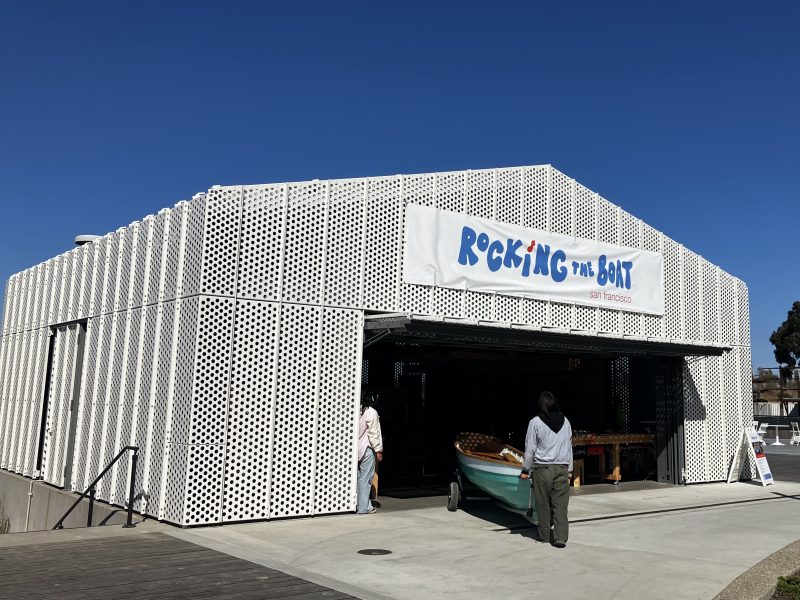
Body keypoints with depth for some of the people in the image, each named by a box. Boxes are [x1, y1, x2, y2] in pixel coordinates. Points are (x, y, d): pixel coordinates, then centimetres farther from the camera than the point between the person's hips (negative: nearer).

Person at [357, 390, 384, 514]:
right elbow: (373, 433, -11)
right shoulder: (371, 412, -9)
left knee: (358, 478, 10)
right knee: (365, 479, -2)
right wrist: (378, 450, -6)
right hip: (367, 449, -6)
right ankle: (363, 508, -1)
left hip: (356, 449, 6)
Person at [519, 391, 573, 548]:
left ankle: (544, 535, 16)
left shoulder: (536, 422, -5)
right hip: (562, 468, 3)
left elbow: (530, 448, -3)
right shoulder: (565, 421, 6)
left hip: (542, 468, -2)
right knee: (560, 505, 2)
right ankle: (560, 538, -2)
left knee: (543, 504, 8)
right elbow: (569, 446, 13)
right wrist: (569, 469, 20)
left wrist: (525, 469, 6)